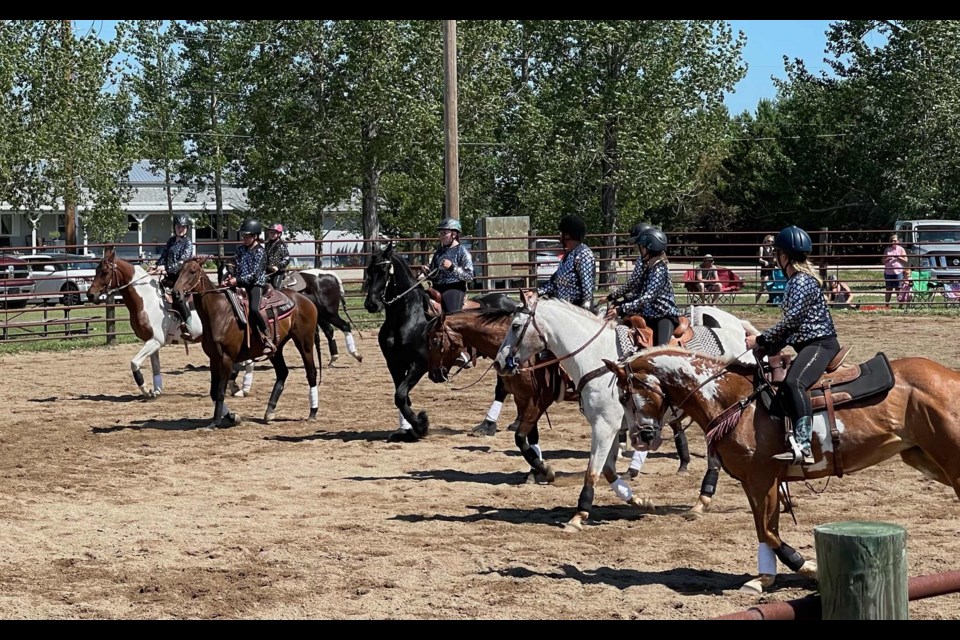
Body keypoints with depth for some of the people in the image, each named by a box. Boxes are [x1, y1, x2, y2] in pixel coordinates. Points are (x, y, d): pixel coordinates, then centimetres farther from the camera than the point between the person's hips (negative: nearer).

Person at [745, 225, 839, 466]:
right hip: (806, 345, 12)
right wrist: (766, 347, 14)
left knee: (793, 383, -34)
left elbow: (790, 320, -20)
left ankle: (803, 446, -46)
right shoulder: (795, 281, 19)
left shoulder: (803, 281, -12)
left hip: (820, 344, -12)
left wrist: (760, 341, -15)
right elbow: (792, 322, 22)